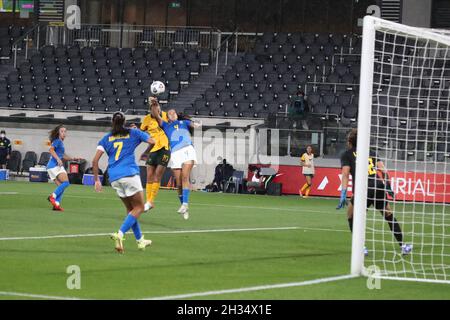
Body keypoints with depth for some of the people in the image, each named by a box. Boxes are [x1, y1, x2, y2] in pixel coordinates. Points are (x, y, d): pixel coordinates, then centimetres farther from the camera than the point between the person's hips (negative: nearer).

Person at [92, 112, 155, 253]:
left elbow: (95, 161, 5)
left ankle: (140, 240, 18)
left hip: (114, 178, 4)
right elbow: (152, 141, 9)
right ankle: (119, 234, -19)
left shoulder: (106, 138, 13)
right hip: (129, 174, -4)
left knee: (130, 209, 17)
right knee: (139, 207, 2)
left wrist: (96, 180, 11)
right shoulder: (132, 133, 8)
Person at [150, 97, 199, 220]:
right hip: (175, 154, 1)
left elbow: (191, 124, 8)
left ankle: (185, 204, -27)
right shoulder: (165, 125, 28)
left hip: (187, 150, -1)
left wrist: (194, 124, -15)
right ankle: (184, 207, 9)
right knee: (179, 183, -3)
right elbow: (156, 115, 17)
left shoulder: (184, 122, 27)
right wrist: (154, 104, 1)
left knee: (185, 177, -19)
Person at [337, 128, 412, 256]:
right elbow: (384, 170, 13)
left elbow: (345, 174, -3)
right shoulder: (370, 153, 23)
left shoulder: (347, 155, 12)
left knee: (351, 215, 21)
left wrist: (343, 194, -9)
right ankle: (403, 246, 26)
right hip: (379, 186, 4)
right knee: (389, 214, 24)